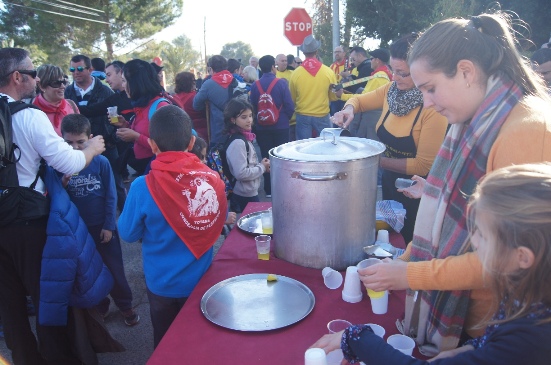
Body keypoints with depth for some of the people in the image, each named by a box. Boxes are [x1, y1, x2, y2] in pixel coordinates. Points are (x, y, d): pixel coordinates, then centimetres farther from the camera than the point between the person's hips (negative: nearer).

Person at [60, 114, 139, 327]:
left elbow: (111, 196, -8)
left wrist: (109, 226, -8)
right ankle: (99, 305, 36)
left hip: (102, 226, -2)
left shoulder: (101, 162, -12)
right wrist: (62, 186, -22)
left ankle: (125, 305, 26)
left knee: (114, 268, 9)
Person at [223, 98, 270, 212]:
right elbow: (241, 173, -26)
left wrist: (261, 165, 0)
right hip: (245, 196, -9)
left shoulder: (244, 137, 6)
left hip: (249, 192, 9)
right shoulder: (237, 142, -21)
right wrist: (262, 167, -14)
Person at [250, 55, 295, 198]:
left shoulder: (255, 86, -5)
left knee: (266, 158, 10)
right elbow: (290, 106, -12)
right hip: (281, 127, -2)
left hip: (262, 128, 2)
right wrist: (285, 118, 8)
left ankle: (269, 189, 15)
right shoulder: (281, 83, -12)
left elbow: (252, 107, -1)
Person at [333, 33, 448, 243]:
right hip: (388, 183, 6)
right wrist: (349, 109, -13)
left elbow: (424, 165, -23)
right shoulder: (391, 90, -6)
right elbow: (359, 100, 9)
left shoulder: (433, 107, -23)